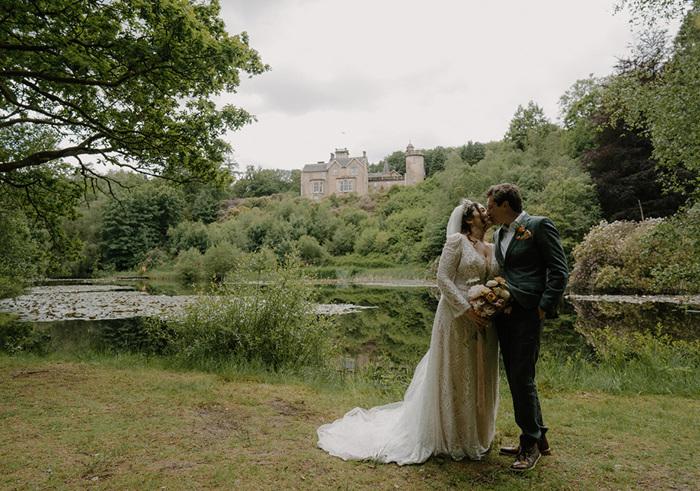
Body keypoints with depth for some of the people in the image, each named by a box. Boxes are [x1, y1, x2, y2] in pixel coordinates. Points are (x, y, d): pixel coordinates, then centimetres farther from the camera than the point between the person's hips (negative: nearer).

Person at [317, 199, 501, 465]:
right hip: (457, 318, -7)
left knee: (480, 378, 13)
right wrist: (467, 309, -18)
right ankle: (451, 440, 20)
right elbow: (443, 278, -12)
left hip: (484, 322, 7)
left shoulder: (492, 249, 15)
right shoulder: (456, 241, -5)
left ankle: (476, 436, 31)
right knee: (453, 377, 3)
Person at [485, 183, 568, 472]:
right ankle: (538, 438, 27)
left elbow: (559, 271, -8)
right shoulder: (498, 235, 18)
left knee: (522, 378, -5)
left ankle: (530, 444, 12)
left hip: (527, 312, -8)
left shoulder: (539, 226, -4)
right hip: (503, 313, 8)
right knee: (515, 378, 12)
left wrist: (543, 307, -14)